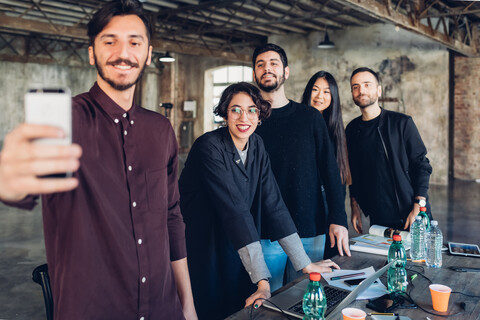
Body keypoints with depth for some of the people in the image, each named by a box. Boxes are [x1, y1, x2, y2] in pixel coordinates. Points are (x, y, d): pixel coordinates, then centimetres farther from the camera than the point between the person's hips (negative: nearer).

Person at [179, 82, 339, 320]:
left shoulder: (256, 146, 0)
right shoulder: (209, 147, -21)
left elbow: (273, 204, -3)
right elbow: (235, 211, -28)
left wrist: (305, 264, -7)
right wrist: (262, 279, -32)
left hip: (237, 258, 6)